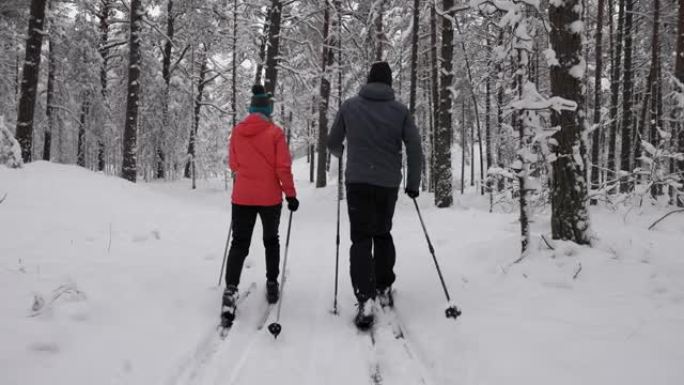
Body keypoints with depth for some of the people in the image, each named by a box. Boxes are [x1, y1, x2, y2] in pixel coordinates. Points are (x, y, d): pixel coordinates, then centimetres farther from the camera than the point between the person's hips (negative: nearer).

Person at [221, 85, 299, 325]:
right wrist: (291, 194, -2)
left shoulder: (237, 131, 0)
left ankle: (231, 289, -13)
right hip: (270, 197, -2)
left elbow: (233, 163, 11)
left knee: (239, 243, 4)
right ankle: (272, 284, 23)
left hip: (242, 197, 2)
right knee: (271, 240, 19)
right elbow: (283, 167, -11)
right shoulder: (275, 132, -10)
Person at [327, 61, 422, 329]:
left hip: (358, 182, -1)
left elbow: (333, 144, 9)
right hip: (389, 184, 2)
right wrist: (413, 183, 9)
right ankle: (384, 290, 26)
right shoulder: (400, 110, 1)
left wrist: (340, 153, 32)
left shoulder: (349, 106, 0)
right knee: (383, 234, 21)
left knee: (361, 239, 0)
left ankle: (366, 299, -14)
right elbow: (414, 148, -1)